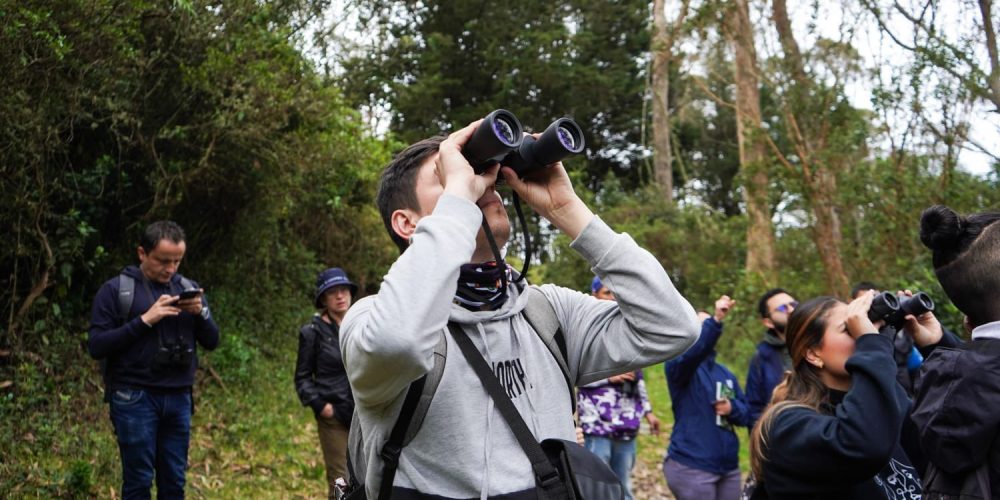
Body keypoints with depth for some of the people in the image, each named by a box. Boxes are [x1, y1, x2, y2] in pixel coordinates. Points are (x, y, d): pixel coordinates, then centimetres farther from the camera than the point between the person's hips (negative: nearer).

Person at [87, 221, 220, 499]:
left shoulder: (188, 288, 11)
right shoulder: (116, 290, -2)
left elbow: (211, 341, 10)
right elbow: (96, 346, -9)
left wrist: (201, 313, -10)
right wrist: (144, 320, -17)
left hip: (179, 398, 4)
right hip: (135, 399, -4)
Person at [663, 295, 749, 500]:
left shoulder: (726, 373, 16)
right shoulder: (679, 366, -5)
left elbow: (746, 413, 15)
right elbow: (695, 351, -28)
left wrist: (732, 408, -7)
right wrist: (716, 320, -40)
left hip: (728, 467, 7)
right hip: (691, 467, -7)